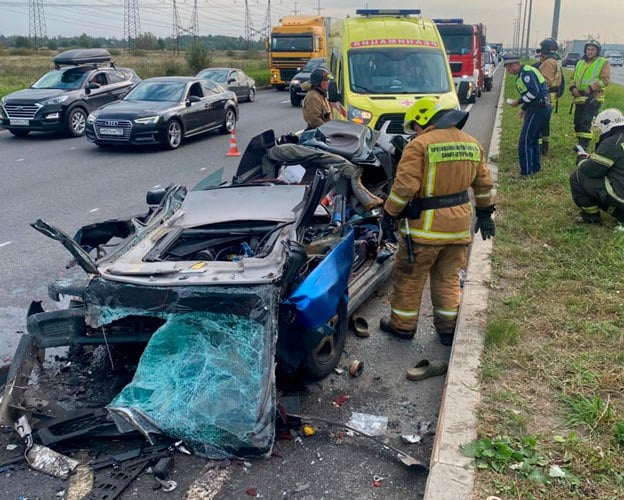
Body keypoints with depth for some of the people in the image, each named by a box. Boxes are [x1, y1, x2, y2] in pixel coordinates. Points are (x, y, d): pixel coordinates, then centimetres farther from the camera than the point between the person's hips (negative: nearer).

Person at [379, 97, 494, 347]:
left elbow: (405, 185, -20)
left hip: (426, 225, -6)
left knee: (409, 277, 11)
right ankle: (448, 328, 25)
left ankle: (402, 325, 23)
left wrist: (390, 213, -8)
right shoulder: (471, 144, 9)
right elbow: (484, 182, 15)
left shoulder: (420, 145, -14)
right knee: (448, 277, 19)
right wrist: (485, 212, 25)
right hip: (460, 223, 6)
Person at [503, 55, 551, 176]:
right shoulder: (523, 73, 17)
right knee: (533, 139, 19)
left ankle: (526, 171, -4)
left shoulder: (526, 72, -15)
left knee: (525, 140, -7)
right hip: (541, 108, 11)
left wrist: (518, 102, -15)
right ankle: (535, 167, 27)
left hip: (538, 110, -11)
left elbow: (534, 92, -24)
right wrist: (524, 109, 19)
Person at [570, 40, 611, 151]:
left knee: (586, 123, -15)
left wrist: (590, 89, -20)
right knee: (577, 122, 8)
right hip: (579, 98, 6)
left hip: (593, 99, -6)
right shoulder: (580, 63, 18)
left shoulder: (603, 63, 0)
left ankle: (584, 146, -13)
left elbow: (605, 79, -10)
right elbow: (573, 77, 18)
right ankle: (580, 143, 20)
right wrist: (573, 88, -4)